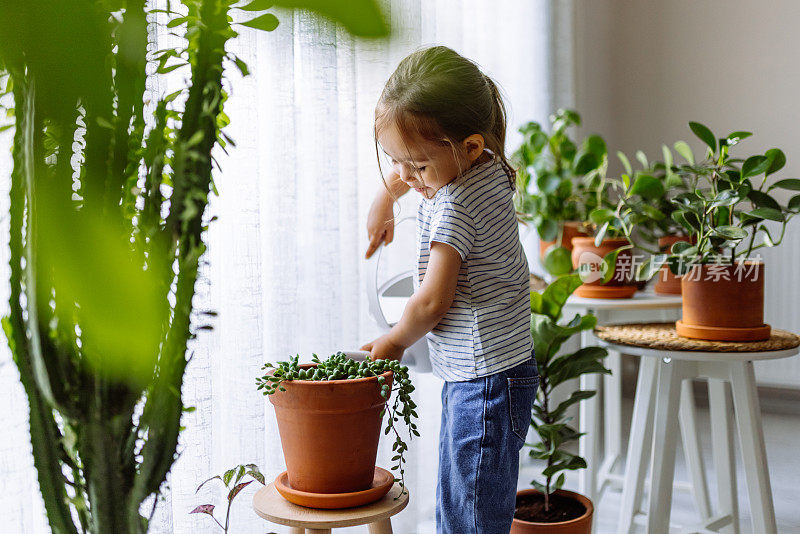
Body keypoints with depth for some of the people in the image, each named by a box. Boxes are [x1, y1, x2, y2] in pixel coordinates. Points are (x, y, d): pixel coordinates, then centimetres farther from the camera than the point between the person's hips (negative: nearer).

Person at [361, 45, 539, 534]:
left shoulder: (455, 204, -22)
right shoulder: (484, 166, 5)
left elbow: (432, 303, -19)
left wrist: (392, 342, -3)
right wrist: (386, 196, 30)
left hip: (486, 379, -10)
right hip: (472, 375, 10)